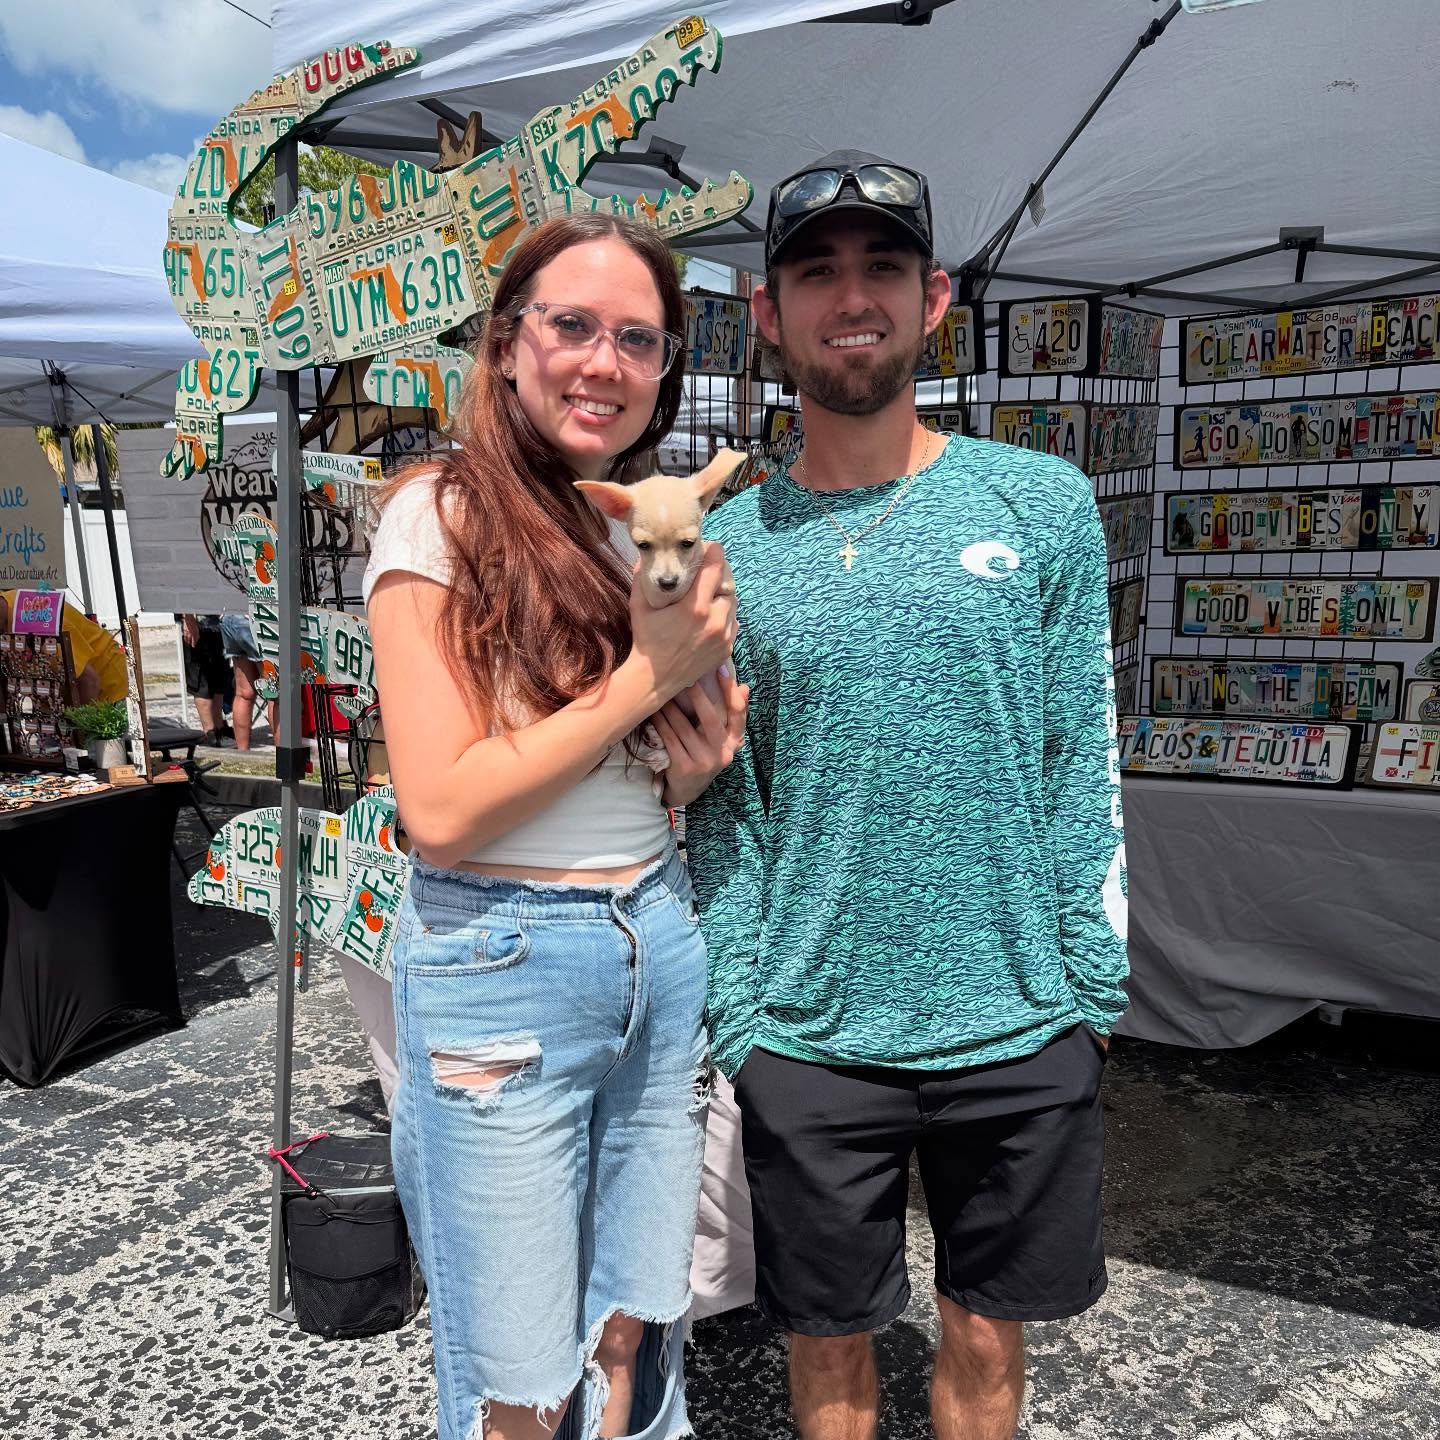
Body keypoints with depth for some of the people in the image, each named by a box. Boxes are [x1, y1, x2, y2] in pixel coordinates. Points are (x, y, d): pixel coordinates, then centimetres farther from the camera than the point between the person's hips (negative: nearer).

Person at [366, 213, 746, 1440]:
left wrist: (697, 757, -6)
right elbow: (442, 812, -17)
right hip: (501, 969, -6)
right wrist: (646, 677, -16)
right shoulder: (444, 515, -10)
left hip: (662, 949, 6)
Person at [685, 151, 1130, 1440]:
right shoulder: (724, 541, -1)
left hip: (1021, 1029, 1)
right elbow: (720, 805, 1)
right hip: (807, 1040, 0)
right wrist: (740, 1018, -3)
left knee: (988, 1336, 19)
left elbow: (1084, 760, 1)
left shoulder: (1043, 504, -1)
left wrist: (1091, 986, -1)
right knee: (830, 1336, 18)